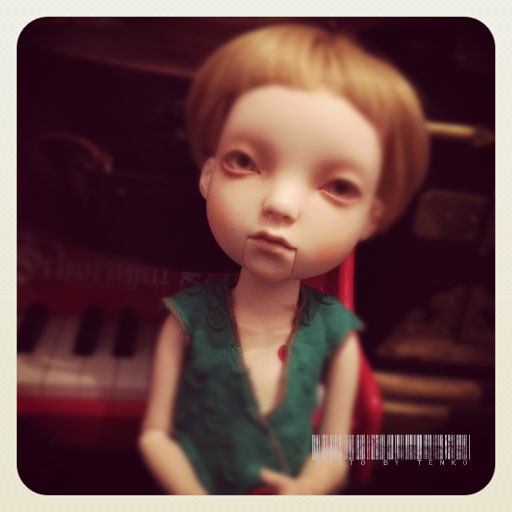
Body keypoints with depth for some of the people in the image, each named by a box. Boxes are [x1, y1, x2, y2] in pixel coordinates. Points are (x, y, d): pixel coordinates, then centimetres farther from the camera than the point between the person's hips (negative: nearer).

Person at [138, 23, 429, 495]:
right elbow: (154, 434, -14)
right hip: (194, 487, -1)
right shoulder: (190, 318, -23)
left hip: (294, 493, 1)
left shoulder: (337, 335, -20)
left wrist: (307, 489, -30)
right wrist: (193, 495, -27)